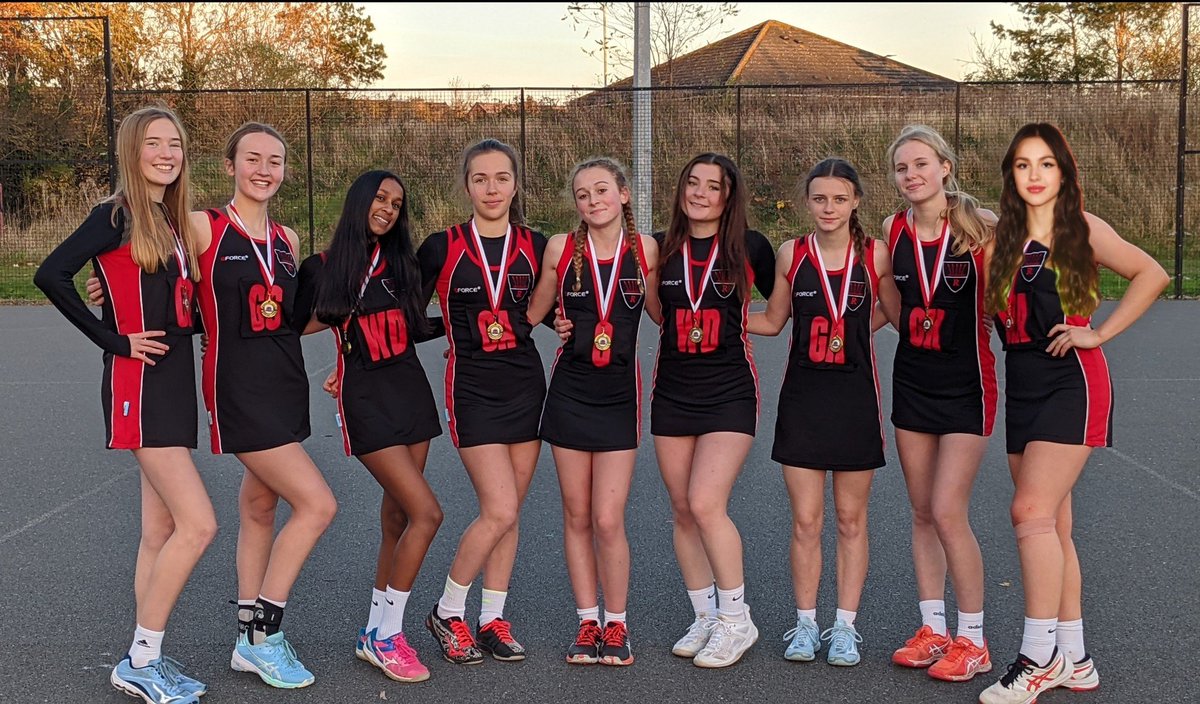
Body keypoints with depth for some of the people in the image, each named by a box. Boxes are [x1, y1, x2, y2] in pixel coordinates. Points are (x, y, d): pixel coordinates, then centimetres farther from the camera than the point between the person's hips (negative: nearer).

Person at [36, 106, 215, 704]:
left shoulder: (174, 220, 14)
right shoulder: (119, 215, -9)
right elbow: (51, 275, -20)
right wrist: (112, 340, -16)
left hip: (174, 381, 8)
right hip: (139, 385, -8)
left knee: (162, 531, 10)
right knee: (197, 524, -12)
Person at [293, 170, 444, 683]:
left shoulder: (400, 262, 9)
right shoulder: (323, 268, -1)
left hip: (409, 388, 5)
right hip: (365, 400, -5)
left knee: (398, 516, 6)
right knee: (426, 511, -14)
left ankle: (376, 632, 17)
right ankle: (387, 635, -2)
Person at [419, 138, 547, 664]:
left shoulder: (535, 246, 4)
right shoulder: (441, 248, -4)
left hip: (526, 384, 4)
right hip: (472, 389, -3)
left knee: (507, 512, 7)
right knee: (499, 511, -12)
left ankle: (493, 620, 21)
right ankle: (446, 613, 8)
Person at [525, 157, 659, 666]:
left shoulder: (645, 249, -2)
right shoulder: (561, 248, -2)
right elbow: (532, 314, 8)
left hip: (619, 395, -1)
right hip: (569, 391, 1)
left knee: (608, 520, -5)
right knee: (577, 516, 8)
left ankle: (616, 625, 13)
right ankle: (588, 623, 21)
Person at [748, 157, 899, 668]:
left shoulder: (875, 255, -3)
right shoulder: (791, 255, 0)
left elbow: (896, 315, 9)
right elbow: (773, 321, 10)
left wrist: (853, 331, -6)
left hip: (856, 397, 0)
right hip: (802, 397, 1)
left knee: (851, 520, 8)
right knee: (805, 520, 3)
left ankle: (845, 626, 19)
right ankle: (805, 624, 17)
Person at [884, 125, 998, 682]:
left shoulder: (980, 227, -12)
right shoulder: (893, 231, 2)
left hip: (965, 384, -5)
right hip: (911, 381, 5)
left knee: (948, 513, -9)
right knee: (922, 514, 10)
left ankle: (973, 639, 7)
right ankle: (933, 629, 22)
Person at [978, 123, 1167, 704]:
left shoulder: (1083, 229, -3)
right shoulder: (1004, 238, 12)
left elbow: (1151, 274, -9)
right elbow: (993, 310, 12)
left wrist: (1098, 333, -11)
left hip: (1070, 380, -6)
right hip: (1021, 387, 6)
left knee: (1032, 511, -18)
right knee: (1051, 528, 9)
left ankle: (1039, 657, -11)